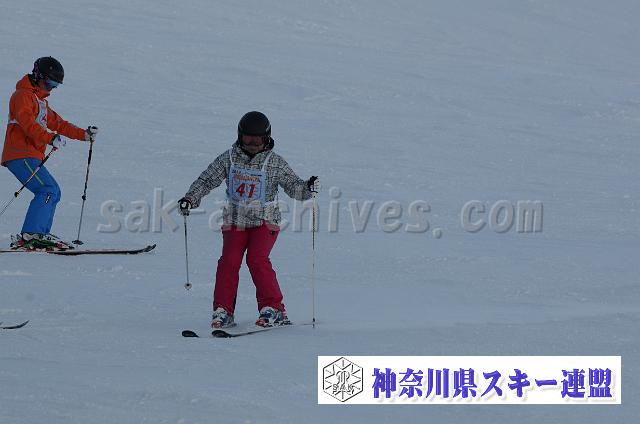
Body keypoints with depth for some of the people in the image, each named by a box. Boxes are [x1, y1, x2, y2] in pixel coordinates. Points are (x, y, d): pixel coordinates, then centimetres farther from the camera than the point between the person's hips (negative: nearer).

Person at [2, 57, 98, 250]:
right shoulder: (23, 95, -5)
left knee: (53, 192, 5)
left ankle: (40, 236, 0)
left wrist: (84, 134, 15)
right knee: (47, 189, -20)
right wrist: (51, 139, -32)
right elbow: (27, 123, -20)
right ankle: (31, 234, -27)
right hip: (20, 155, -10)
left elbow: (57, 123, 26)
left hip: (31, 157, 10)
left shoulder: (40, 101, 27)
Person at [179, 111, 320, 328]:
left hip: (265, 221, -2)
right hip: (235, 221, 2)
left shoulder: (275, 163, -3)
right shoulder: (229, 158, 1)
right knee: (229, 260, -13)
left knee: (257, 259, -20)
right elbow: (207, 180, 5)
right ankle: (223, 311, -3)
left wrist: (308, 188, -25)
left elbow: (293, 186, -5)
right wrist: (190, 198, -7)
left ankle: (273, 308, -13)